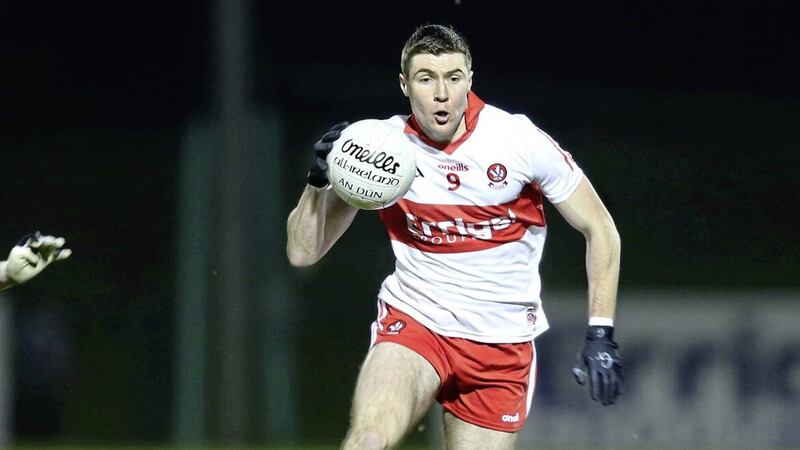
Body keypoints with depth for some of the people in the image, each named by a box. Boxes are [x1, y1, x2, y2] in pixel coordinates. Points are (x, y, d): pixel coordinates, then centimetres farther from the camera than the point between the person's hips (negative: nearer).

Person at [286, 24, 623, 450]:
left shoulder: (519, 140, -10)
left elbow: (600, 230, 0)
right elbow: (302, 252, -4)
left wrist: (601, 334, -7)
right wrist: (317, 180, -22)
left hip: (503, 345, 1)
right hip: (412, 321, -1)